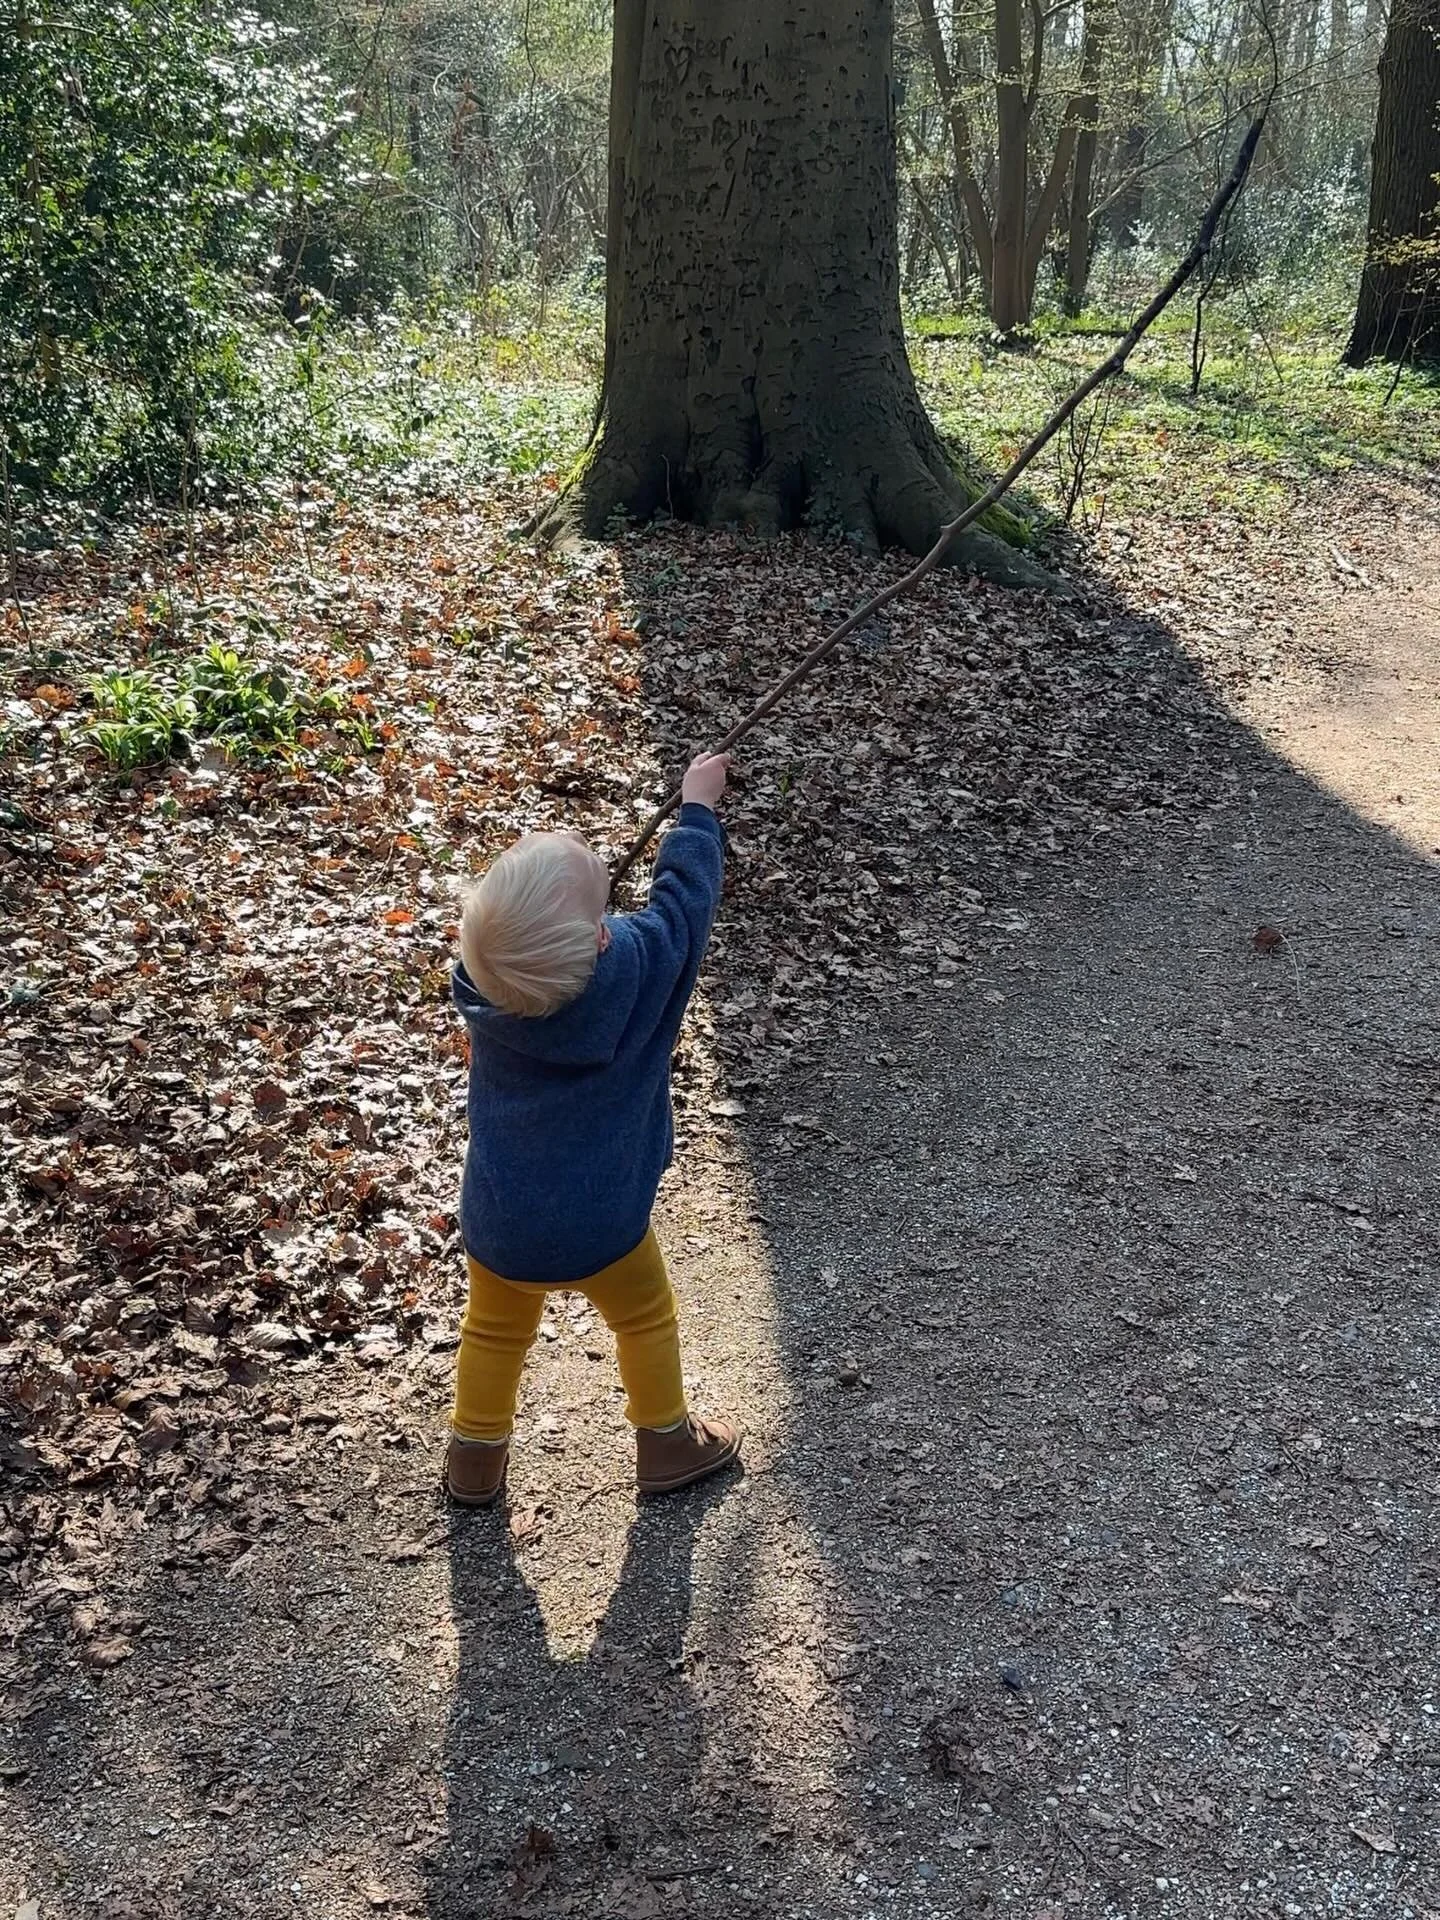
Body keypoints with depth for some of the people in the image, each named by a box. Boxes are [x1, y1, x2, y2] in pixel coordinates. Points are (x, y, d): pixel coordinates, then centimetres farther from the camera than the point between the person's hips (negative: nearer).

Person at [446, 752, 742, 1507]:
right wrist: (698, 805, 5)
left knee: (496, 1331, 28)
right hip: (597, 1227, -2)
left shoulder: (481, 981, -20)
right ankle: (668, 1443, 46)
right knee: (645, 1320, 26)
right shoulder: (635, 967, -28)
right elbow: (685, 892, -9)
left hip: (496, 1222, 2)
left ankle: (475, 1458, 47)